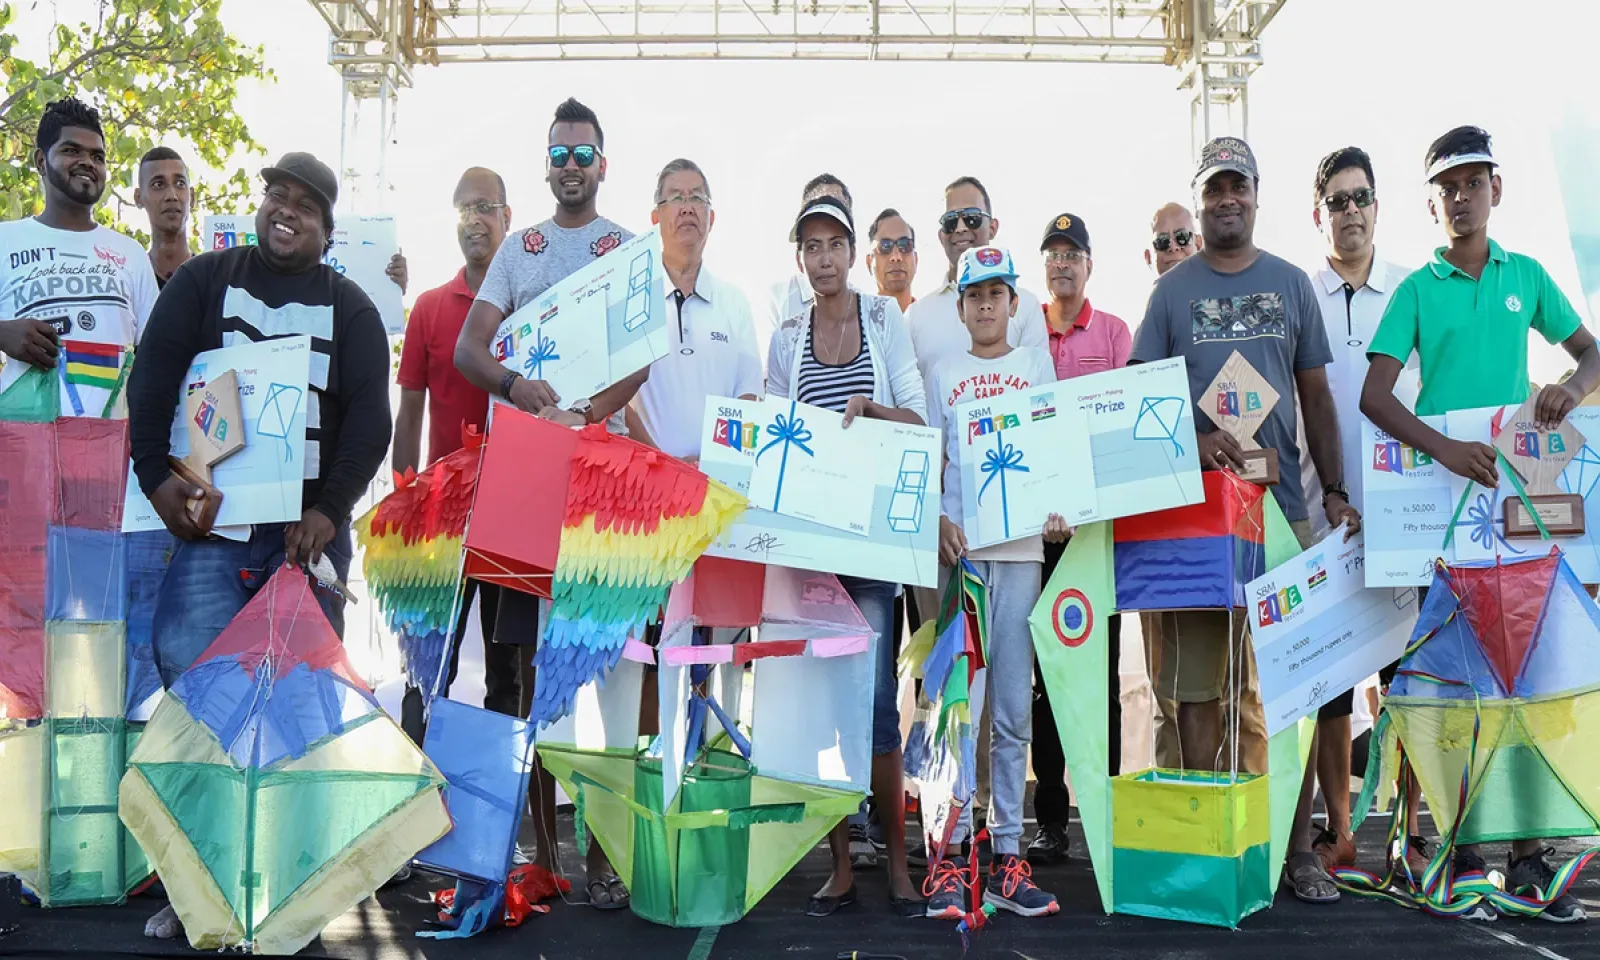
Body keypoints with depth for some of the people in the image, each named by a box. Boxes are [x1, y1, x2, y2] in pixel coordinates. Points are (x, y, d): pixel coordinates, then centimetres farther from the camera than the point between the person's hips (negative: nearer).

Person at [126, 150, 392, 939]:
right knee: (190, 677, -14)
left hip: (309, 526, 1)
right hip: (209, 519, 0)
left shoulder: (351, 309, 12)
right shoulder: (203, 280, 12)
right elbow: (154, 378, 3)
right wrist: (155, 474, -12)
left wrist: (330, 510, -11)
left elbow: (368, 416, 2)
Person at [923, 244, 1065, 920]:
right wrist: (937, 520, -8)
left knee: (1014, 707, 3)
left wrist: (1058, 508, -8)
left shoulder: (1037, 366, 14)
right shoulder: (943, 374, 13)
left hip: (1022, 545, 1)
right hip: (960, 545, -1)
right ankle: (948, 855, -1)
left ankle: (1007, 854, 10)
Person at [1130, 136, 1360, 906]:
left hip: (1283, 504, 2)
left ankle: (1296, 844, 10)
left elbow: (1315, 394, 13)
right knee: (1197, 680, 1)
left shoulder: (1291, 284, 12)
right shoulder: (1173, 290, 7)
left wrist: (1335, 490, 5)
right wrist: (1193, 439, -15)